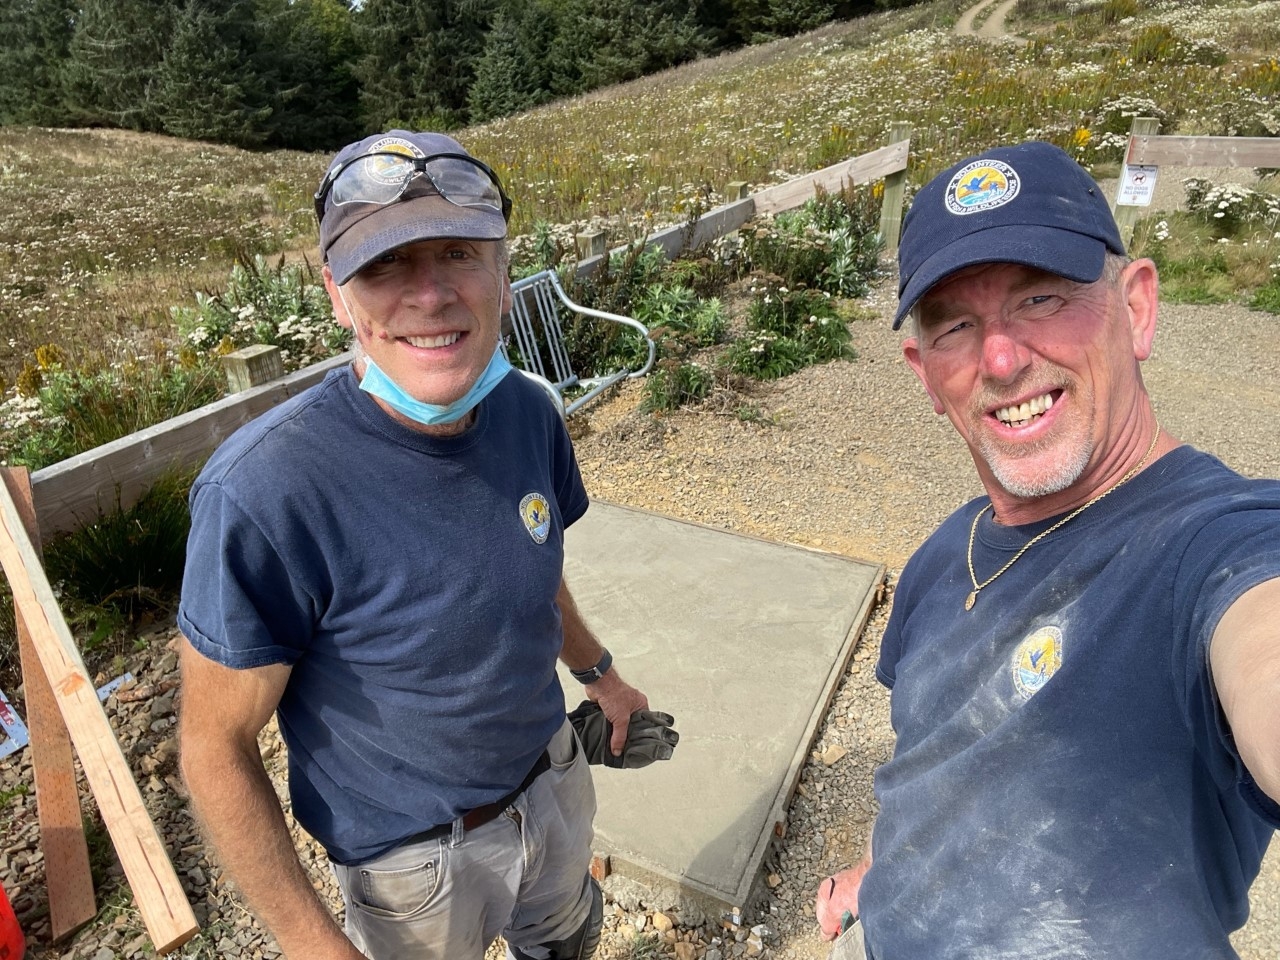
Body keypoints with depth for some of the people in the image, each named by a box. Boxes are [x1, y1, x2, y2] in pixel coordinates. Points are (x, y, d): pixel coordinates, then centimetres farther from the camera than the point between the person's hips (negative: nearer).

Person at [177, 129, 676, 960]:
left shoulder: (527, 413, -14)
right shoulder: (264, 491, -32)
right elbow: (217, 746, -20)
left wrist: (600, 673, 14)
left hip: (554, 779, 5)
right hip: (418, 855, -4)